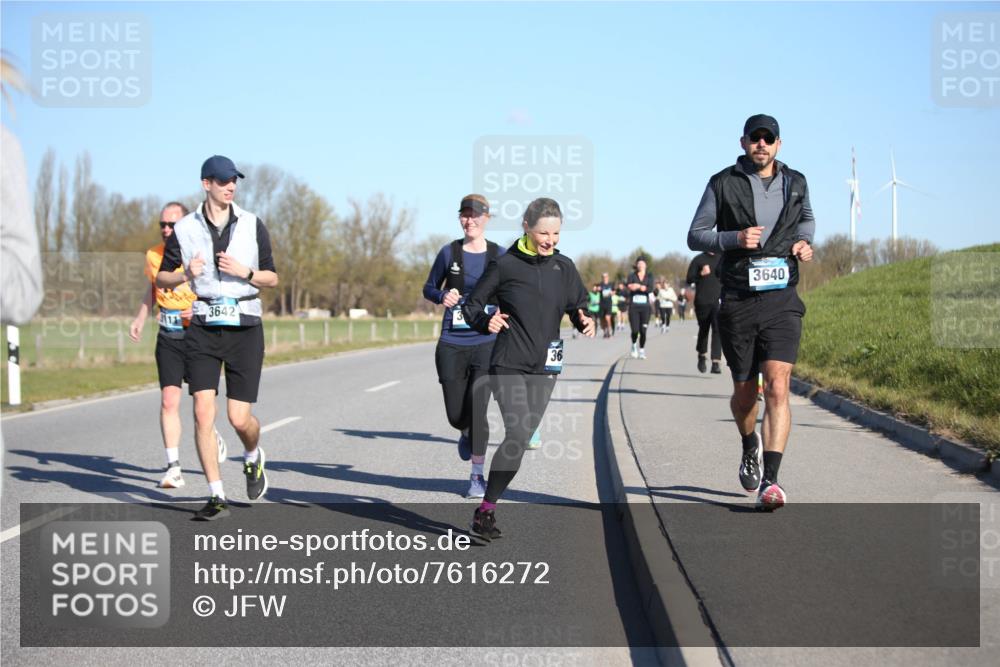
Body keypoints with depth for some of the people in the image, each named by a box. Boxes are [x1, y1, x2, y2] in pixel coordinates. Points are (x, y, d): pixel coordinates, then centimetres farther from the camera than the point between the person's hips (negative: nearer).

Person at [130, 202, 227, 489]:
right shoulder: (153, 255, 3)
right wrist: (140, 319, 12)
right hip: (168, 338, 3)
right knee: (168, 401, -9)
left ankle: (213, 436, 42)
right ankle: (173, 467, -7)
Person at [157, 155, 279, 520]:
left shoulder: (253, 226, 1)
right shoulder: (184, 229, 1)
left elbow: (272, 278, 7)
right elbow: (162, 278, 10)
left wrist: (244, 272, -13)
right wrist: (185, 275, -12)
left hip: (244, 328, 0)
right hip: (203, 328, 1)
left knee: (239, 418, -4)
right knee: (202, 411, -10)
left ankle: (253, 456, 32)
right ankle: (217, 497, 0)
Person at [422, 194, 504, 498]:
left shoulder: (499, 256, 2)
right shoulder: (449, 252, 2)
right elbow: (429, 288, 11)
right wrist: (442, 296, -10)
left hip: (486, 344, -1)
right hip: (452, 345, 1)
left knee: (477, 409, -12)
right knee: (456, 415, 5)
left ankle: (477, 477, 2)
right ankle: (467, 434, 43)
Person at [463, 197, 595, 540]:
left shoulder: (564, 267, 6)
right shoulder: (505, 265, -5)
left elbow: (579, 306, 15)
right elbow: (472, 305, 3)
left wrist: (586, 322, -6)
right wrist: (486, 322, -17)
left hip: (544, 367, 5)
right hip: (508, 364, -5)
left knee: (522, 437, 5)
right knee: (517, 434, -18)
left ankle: (489, 505, 17)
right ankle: (485, 511, -11)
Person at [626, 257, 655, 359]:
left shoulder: (649, 277, 8)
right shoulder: (632, 276, 5)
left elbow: (650, 289, -10)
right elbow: (629, 286, -14)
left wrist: (638, 286, -17)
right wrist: (643, 287, -20)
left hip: (645, 307, 1)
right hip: (634, 306, -1)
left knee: (643, 331, -4)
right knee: (635, 330, -6)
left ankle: (642, 350, 11)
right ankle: (634, 345, 24)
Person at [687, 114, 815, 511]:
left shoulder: (795, 183, 9)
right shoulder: (723, 184, 2)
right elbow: (695, 235, 3)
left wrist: (803, 241, 7)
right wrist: (734, 239, -15)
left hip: (782, 302, 0)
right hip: (738, 303, 0)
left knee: (777, 387, -16)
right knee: (745, 393, 10)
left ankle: (769, 482, -20)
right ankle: (750, 447, 43)